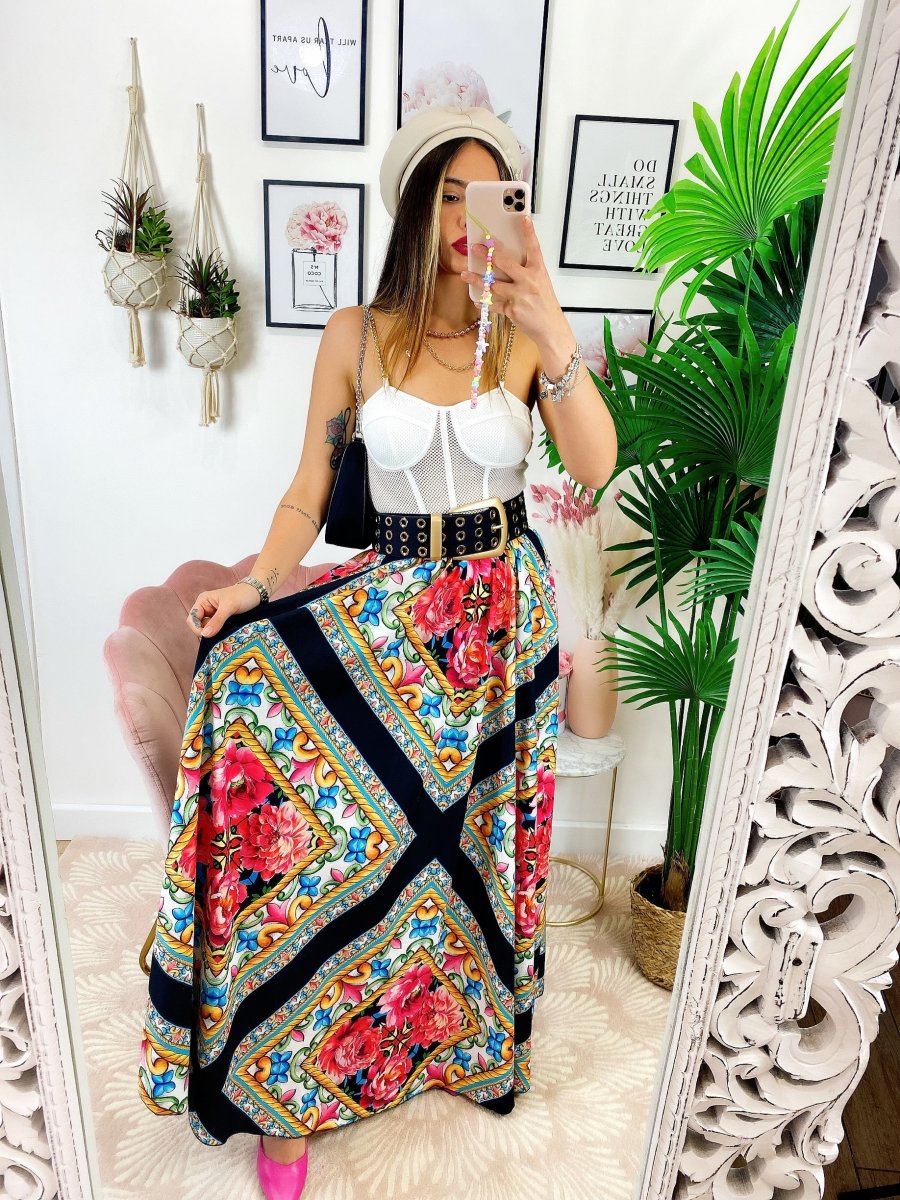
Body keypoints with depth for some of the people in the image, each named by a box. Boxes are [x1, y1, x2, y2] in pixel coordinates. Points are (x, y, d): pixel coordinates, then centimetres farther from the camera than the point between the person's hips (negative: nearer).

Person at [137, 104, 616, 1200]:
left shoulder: (525, 340, 0)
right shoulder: (356, 336, -1)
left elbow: (596, 468, -14)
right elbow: (309, 491, 2)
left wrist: (549, 328, -22)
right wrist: (254, 584, -12)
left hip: (502, 609, 1)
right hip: (389, 604, 0)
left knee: (467, 819, 10)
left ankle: (458, 1022, 38)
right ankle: (287, 1084, 18)